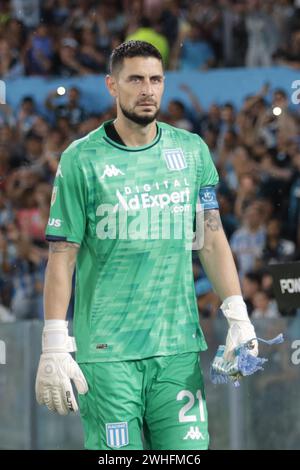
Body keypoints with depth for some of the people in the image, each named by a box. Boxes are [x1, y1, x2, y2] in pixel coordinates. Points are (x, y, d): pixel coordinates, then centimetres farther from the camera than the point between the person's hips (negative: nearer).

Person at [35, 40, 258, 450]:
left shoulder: (192, 151, 9)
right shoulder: (82, 159, -1)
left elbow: (212, 239, 14)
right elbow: (62, 255, -2)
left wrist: (238, 317, 4)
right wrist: (55, 347, -8)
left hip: (179, 347, 3)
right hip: (107, 351, -3)